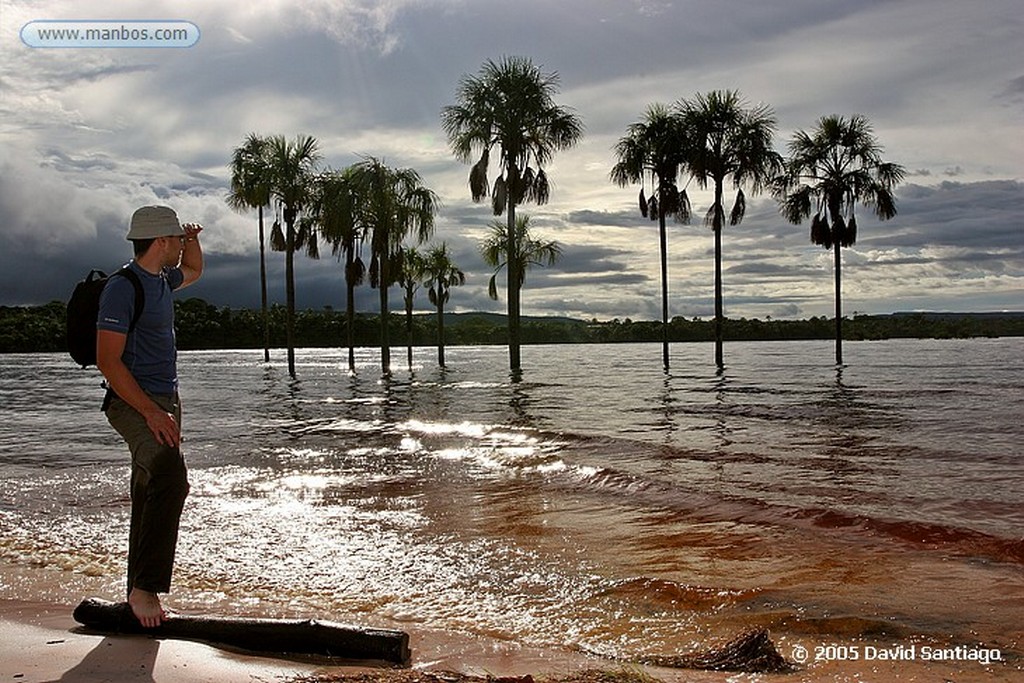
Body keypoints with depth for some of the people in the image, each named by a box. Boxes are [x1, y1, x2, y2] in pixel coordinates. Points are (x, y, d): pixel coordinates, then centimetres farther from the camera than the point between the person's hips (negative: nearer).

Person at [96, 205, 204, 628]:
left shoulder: (161, 280, 14)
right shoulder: (123, 288, -13)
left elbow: (193, 271, 38)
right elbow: (108, 361, -19)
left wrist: (192, 240, 16)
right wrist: (151, 412, -24)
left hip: (164, 402, 10)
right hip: (134, 403, -10)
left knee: (151, 496, 11)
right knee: (170, 478, -29)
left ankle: (141, 594, 18)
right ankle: (145, 588, -25)